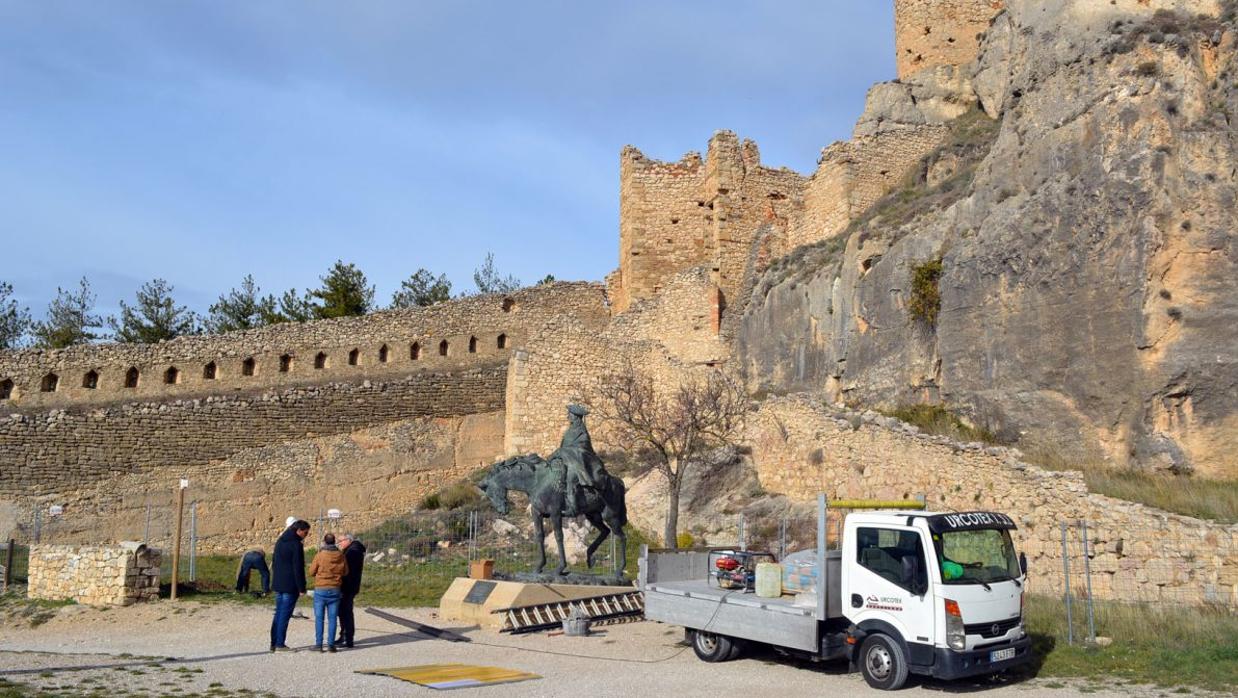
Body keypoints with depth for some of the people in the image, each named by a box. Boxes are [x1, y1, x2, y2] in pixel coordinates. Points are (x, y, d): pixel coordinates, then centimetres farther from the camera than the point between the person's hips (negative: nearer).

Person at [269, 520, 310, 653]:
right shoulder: (296, 544, -15)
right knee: (285, 614, -3)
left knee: (278, 613, 13)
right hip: (290, 586, -8)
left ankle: (274, 643, 15)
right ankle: (280, 644, -1)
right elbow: (298, 568, -16)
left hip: (278, 585, 8)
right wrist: (301, 588, -12)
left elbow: (274, 562, 18)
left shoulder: (279, 542, 12)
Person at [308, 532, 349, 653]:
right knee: (332, 618, 5)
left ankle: (319, 644, 3)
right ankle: (331, 644, 3)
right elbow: (346, 572, 7)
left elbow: (312, 571, -3)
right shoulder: (341, 556, -2)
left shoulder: (320, 555, -10)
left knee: (319, 618, 5)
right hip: (335, 590, 2)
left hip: (320, 590, -2)